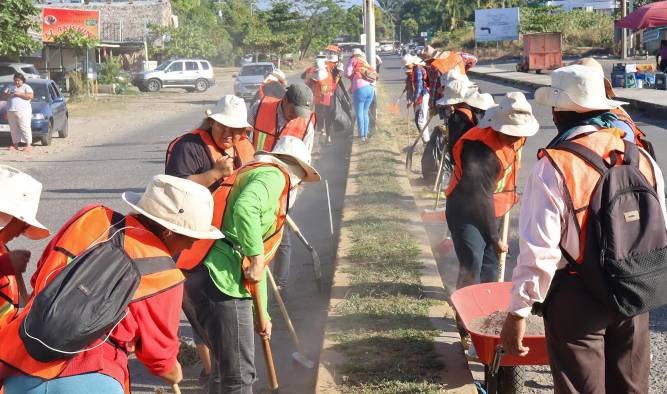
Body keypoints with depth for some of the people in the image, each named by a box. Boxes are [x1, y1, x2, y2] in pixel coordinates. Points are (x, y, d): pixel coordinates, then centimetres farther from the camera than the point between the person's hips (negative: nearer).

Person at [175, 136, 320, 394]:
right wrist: (256, 257, -17)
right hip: (220, 281, -10)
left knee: (226, 365, 24)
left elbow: (258, 265, 35)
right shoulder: (273, 175, 1)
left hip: (196, 276, 10)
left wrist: (263, 314, 39)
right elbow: (244, 209, -25)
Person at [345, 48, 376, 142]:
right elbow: (375, 75, 18)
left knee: (359, 113, 0)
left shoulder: (353, 61, 9)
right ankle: (366, 134, 19)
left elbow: (348, 73, -1)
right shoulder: (366, 63, 26)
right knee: (365, 112, 17)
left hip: (360, 88, -6)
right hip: (371, 88, 6)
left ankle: (362, 135, -1)